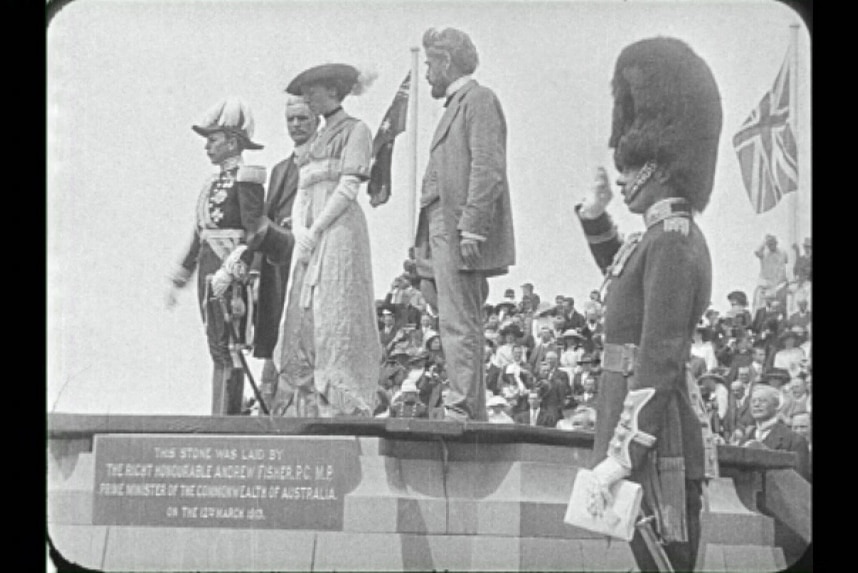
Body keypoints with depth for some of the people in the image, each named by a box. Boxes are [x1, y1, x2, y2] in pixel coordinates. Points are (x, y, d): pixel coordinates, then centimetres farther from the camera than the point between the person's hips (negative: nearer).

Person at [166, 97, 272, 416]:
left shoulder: (246, 180, -8)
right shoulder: (215, 182, 19)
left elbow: (256, 234, -17)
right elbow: (199, 235, 23)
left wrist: (229, 272, -25)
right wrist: (179, 279, 22)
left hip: (232, 273, -9)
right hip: (209, 271, 9)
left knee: (228, 350, -9)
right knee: (217, 350, 9)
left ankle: (226, 417, -8)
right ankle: (221, 418, 13)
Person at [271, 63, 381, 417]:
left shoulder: (355, 131, 3)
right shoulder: (315, 142, 24)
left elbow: (348, 189, -8)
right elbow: (301, 197, 18)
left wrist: (316, 231, -13)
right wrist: (299, 232, -1)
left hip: (339, 229, -7)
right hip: (309, 240, 7)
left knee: (334, 318, -12)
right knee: (301, 319, 0)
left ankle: (342, 408, -13)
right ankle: (304, 408, 0)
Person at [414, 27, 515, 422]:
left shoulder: (479, 99, -5)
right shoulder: (456, 104, 24)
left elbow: (487, 169, -16)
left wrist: (471, 228, -23)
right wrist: (426, 251, 18)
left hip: (460, 233, -10)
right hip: (443, 233, 10)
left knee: (458, 324, -12)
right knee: (461, 325, 10)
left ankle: (462, 409, -12)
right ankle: (473, 414, 14)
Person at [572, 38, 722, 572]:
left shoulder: (671, 242, -17)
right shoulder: (669, 233, 11)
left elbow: (659, 363, -23)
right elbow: (623, 277, 36)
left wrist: (619, 457, -24)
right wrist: (595, 216, 21)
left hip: (653, 440, -10)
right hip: (651, 431, 10)